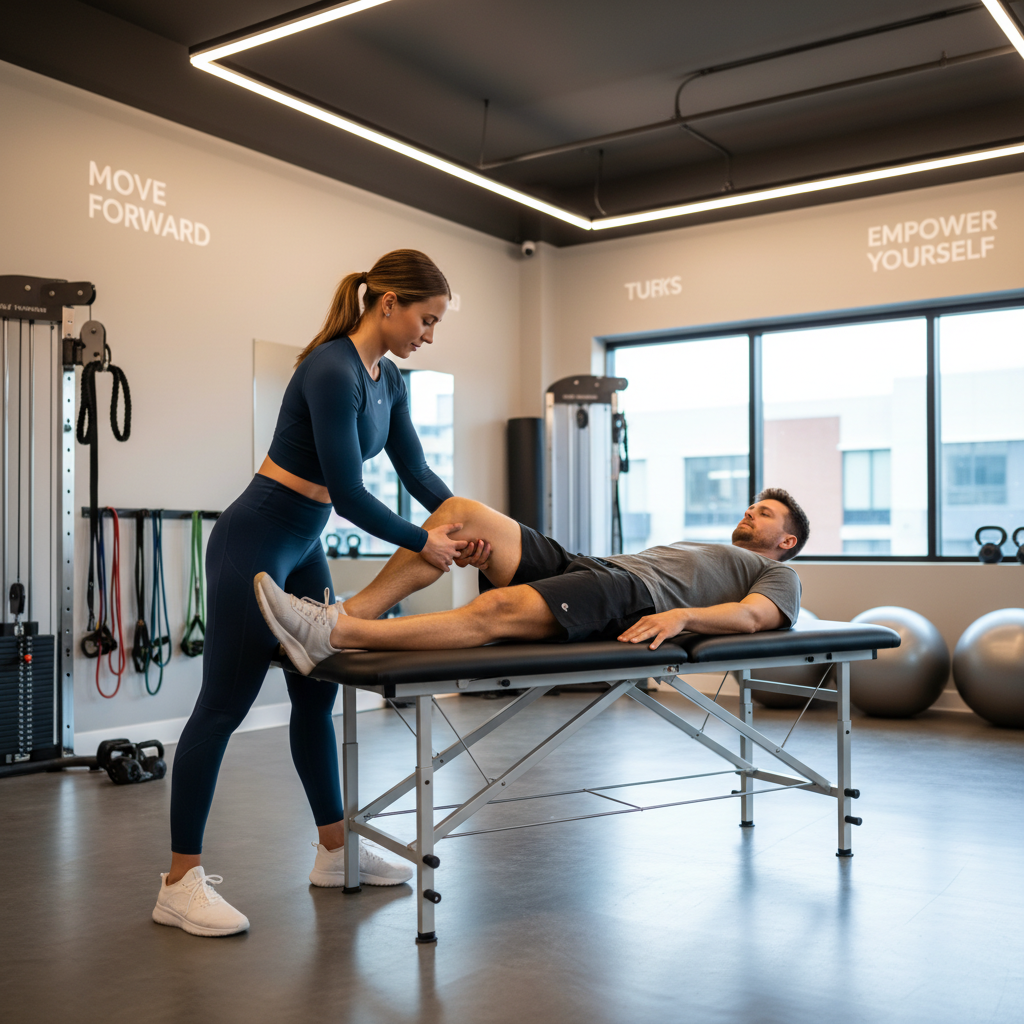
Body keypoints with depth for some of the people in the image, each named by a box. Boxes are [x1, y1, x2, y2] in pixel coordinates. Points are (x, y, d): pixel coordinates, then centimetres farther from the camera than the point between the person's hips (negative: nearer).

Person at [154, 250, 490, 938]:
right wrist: (422, 544, -13)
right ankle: (182, 882, 4)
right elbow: (349, 493, -23)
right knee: (224, 705, -5)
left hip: (303, 546, 10)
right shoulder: (332, 372, -22)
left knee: (318, 695, 13)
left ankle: (336, 851, 25)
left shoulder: (388, 379, 7)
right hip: (256, 541, -10)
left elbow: (415, 469, 9)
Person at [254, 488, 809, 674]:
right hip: (586, 564, 8)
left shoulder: (778, 575, 23)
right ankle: (350, 614, -20)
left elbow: (753, 615, -3)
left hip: (635, 600, -8)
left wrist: (682, 614, -25)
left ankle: (331, 635, -41)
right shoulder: (689, 545, 42)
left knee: (497, 611, -34)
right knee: (459, 513, -11)